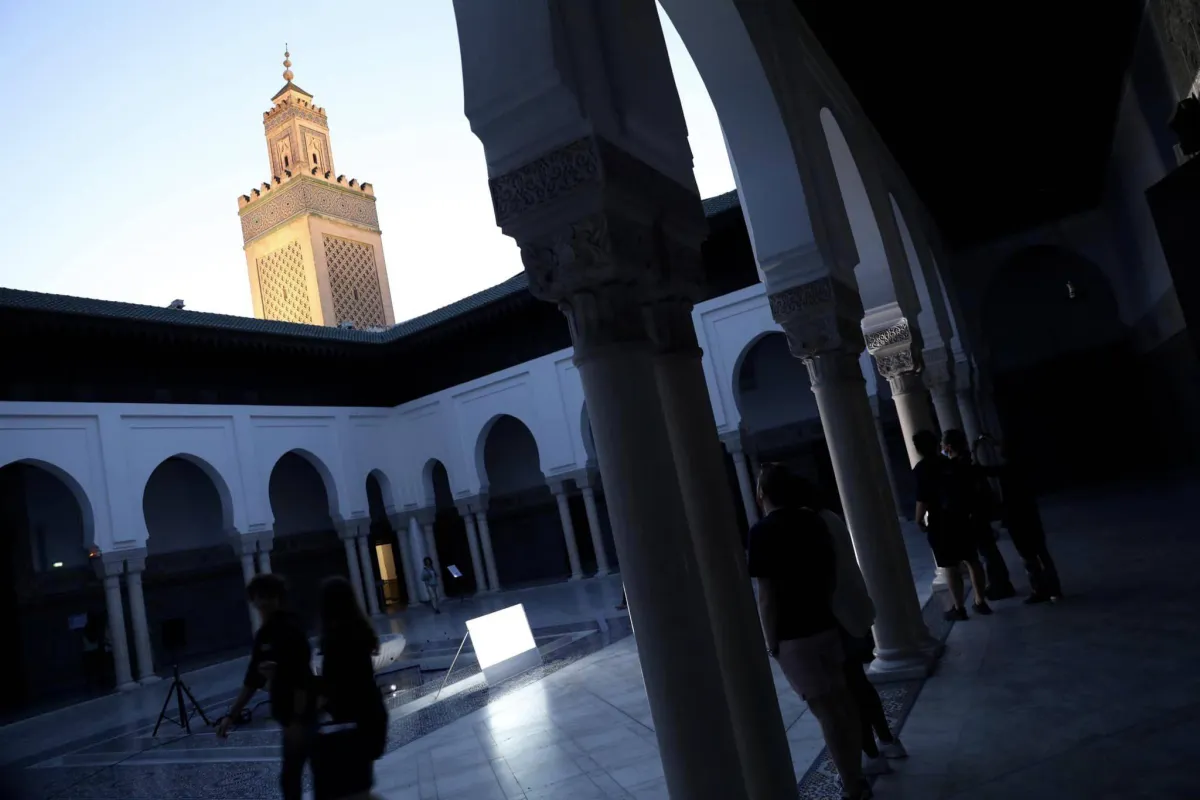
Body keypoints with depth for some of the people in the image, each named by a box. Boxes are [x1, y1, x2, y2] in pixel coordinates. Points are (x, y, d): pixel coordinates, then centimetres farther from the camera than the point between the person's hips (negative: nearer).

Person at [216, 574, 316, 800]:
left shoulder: (291, 629, -17)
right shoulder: (263, 635, 9)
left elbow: (301, 678, -21)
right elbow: (253, 679, 16)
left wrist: (296, 720, -22)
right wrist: (231, 715, 14)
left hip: (301, 714, -9)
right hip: (290, 714, 9)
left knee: (289, 776, -4)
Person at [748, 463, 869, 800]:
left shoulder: (763, 532, -17)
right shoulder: (813, 520, 3)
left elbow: (767, 596, -17)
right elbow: (832, 572, 12)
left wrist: (770, 642, -7)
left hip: (793, 635, -7)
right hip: (826, 623, 7)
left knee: (826, 710, 2)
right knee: (843, 702, 16)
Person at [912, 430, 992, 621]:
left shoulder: (921, 469, -12)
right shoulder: (949, 463, 8)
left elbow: (923, 500, -17)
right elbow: (966, 489, 13)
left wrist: (919, 520, -4)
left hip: (940, 523, -6)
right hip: (962, 518, 6)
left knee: (951, 567, 0)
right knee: (972, 561, 12)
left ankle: (958, 608, 6)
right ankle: (981, 602, 19)